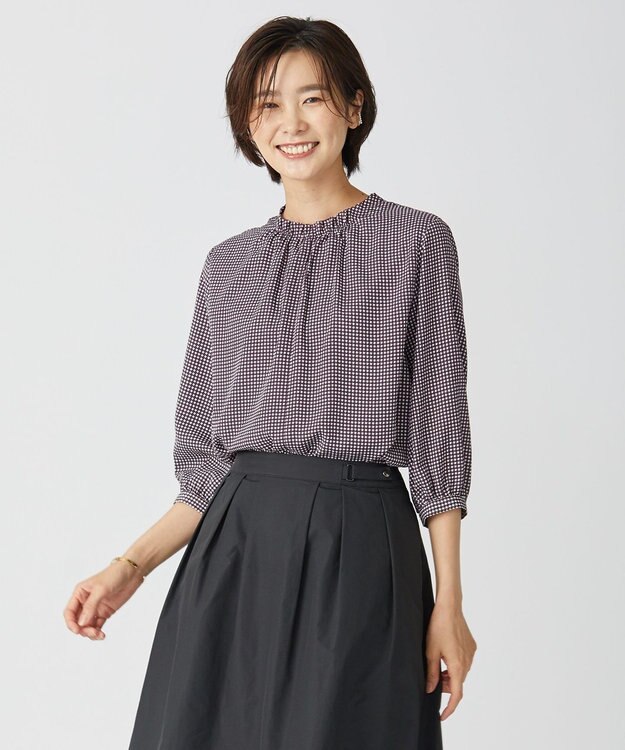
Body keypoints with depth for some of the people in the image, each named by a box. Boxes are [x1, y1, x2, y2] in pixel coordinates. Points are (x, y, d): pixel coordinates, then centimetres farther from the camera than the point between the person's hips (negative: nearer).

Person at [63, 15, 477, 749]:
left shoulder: (416, 242, 1)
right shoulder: (229, 265, 10)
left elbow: (437, 433, 0)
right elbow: (210, 459, 11)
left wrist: (449, 601, -4)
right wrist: (131, 566, 0)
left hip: (359, 551, -3)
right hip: (234, 553, 3)